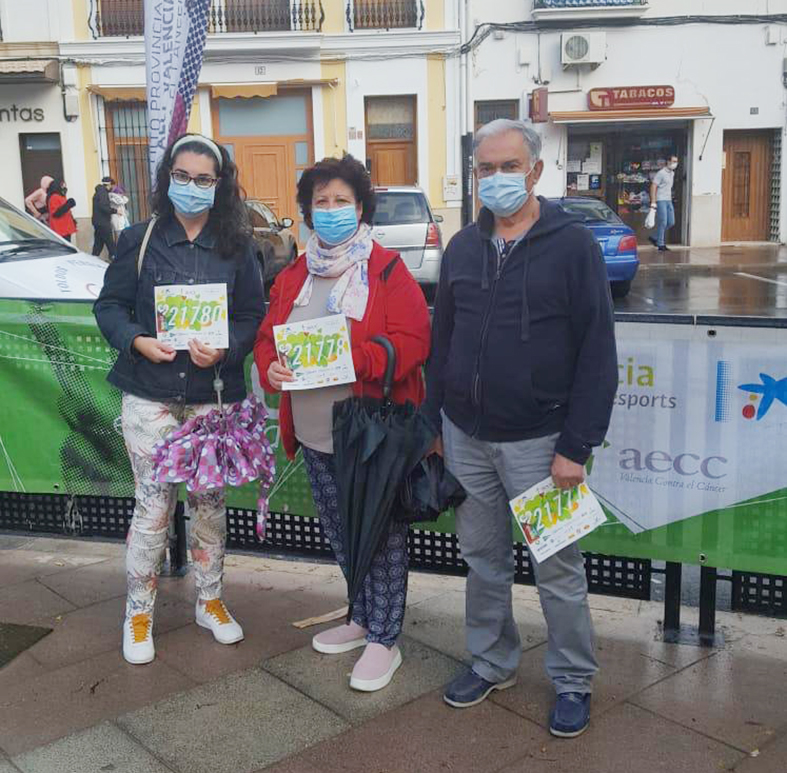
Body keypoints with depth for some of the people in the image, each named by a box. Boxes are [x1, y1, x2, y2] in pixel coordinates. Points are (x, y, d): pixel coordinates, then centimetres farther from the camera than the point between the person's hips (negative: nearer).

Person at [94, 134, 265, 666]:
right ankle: (138, 614, 19)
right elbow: (110, 306, 3)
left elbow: (254, 316, 2)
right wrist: (137, 341, -16)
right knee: (154, 505, 1)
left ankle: (211, 602, 30)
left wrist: (225, 350, -17)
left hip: (213, 396, 1)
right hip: (150, 395, -1)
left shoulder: (237, 247, 3)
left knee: (210, 501, 12)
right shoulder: (139, 240, 1)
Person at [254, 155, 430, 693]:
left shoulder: (386, 270, -7)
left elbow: (412, 341, -15)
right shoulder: (294, 276, 11)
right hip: (314, 433, 7)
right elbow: (268, 337, 13)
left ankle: (384, 640, 18)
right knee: (340, 532, 19)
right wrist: (270, 367, -9)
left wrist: (355, 358, -28)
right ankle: (364, 618, 38)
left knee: (382, 534, 3)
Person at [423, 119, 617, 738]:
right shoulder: (462, 247, 9)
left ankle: (573, 681, 26)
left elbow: (598, 352, -9)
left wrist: (576, 446, -13)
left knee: (558, 569, 6)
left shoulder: (573, 245, -6)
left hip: (537, 441, -4)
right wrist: (433, 424, 10)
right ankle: (493, 663, 35)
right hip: (466, 437, 5)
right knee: (483, 558, 16)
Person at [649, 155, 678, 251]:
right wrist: (653, 202, -20)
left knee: (671, 222, 6)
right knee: (663, 223, -7)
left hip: (669, 200, 9)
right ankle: (660, 244, 2)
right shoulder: (661, 173, -11)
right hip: (661, 200, -9)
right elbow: (653, 187, -14)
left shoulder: (672, 173, 15)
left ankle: (655, 238, 20)